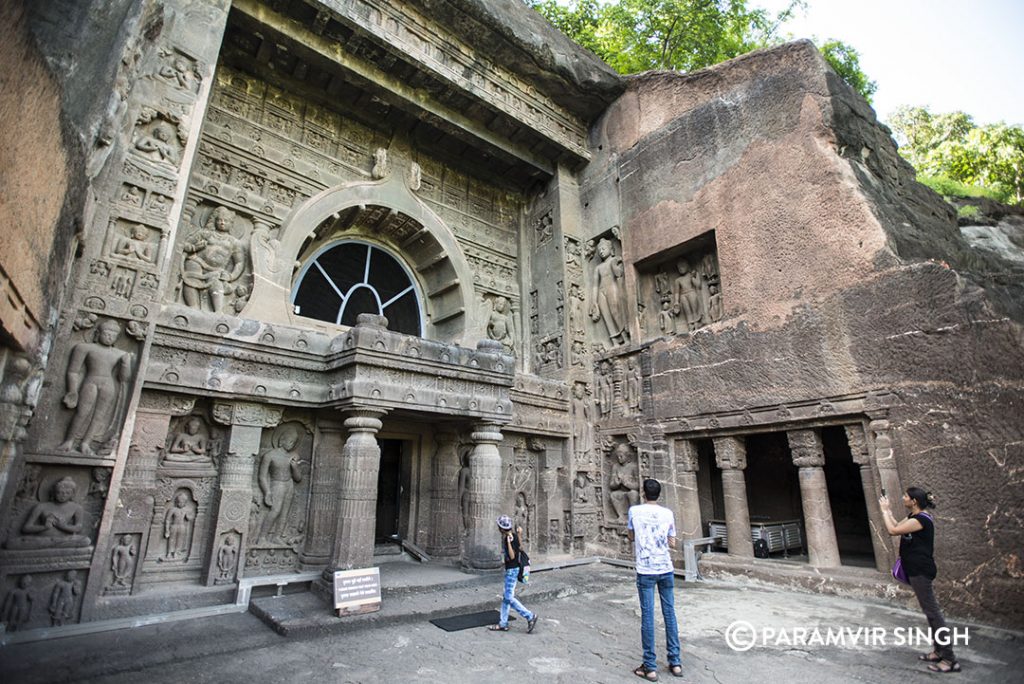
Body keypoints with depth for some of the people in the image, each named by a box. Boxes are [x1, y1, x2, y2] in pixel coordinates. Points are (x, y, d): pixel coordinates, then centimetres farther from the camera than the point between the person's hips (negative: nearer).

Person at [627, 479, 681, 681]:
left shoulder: (634, 511, -3)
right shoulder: (667, 513, 2)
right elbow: (672, 544, 6)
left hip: (645, 571, -2)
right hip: (666, 569, 3)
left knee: (647, 616, 2)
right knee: (669, 614, 13)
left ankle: (650, 667, 7)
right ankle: (675, 662, 20)